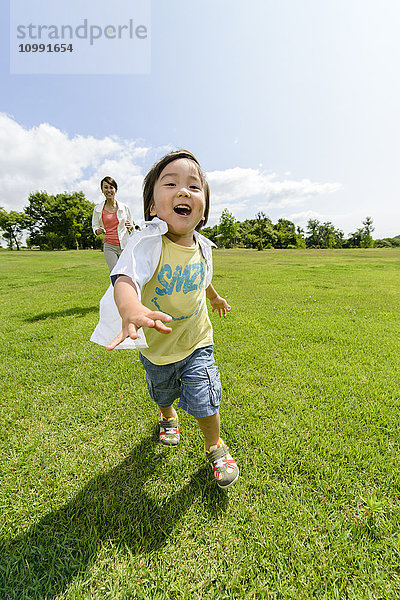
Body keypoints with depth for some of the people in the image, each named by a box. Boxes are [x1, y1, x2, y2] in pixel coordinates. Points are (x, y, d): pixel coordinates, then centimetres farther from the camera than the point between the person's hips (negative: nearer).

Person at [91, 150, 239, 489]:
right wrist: (130, 309, -67)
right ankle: (168, 417, 63)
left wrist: (215, 297, 27)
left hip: (197, 341, 2)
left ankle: (215, 446, 32)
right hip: (157, 345, -1)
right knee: (163, 394, 25)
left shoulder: (202, 246, -11)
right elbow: (125, 276, -46)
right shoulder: (149, 242, -27)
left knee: (204, 401, -3)